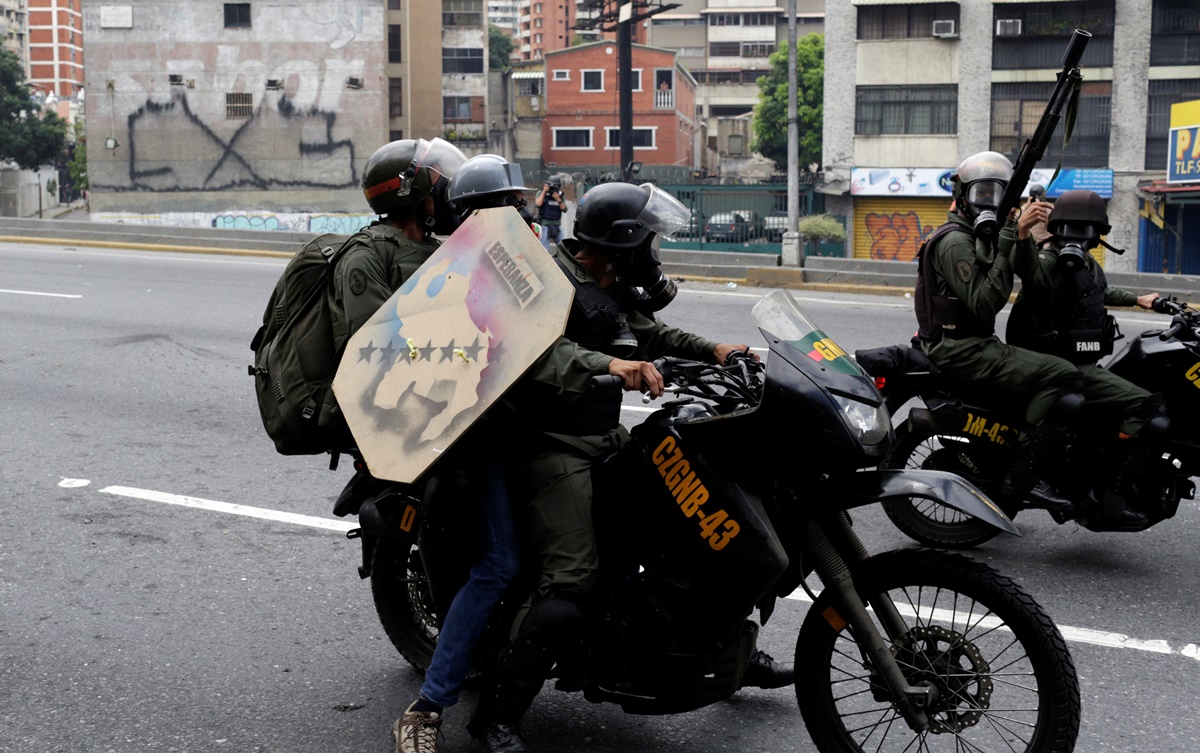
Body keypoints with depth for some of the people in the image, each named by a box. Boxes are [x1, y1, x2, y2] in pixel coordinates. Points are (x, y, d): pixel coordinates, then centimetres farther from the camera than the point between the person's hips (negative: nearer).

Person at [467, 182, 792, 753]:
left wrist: (713, 351, 13)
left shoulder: (616, 289, 15)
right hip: (552, 445, -9)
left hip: (607, 438, 10)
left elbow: (652, 334, 28)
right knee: (571, 581, -22)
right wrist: (606, 365, -46)